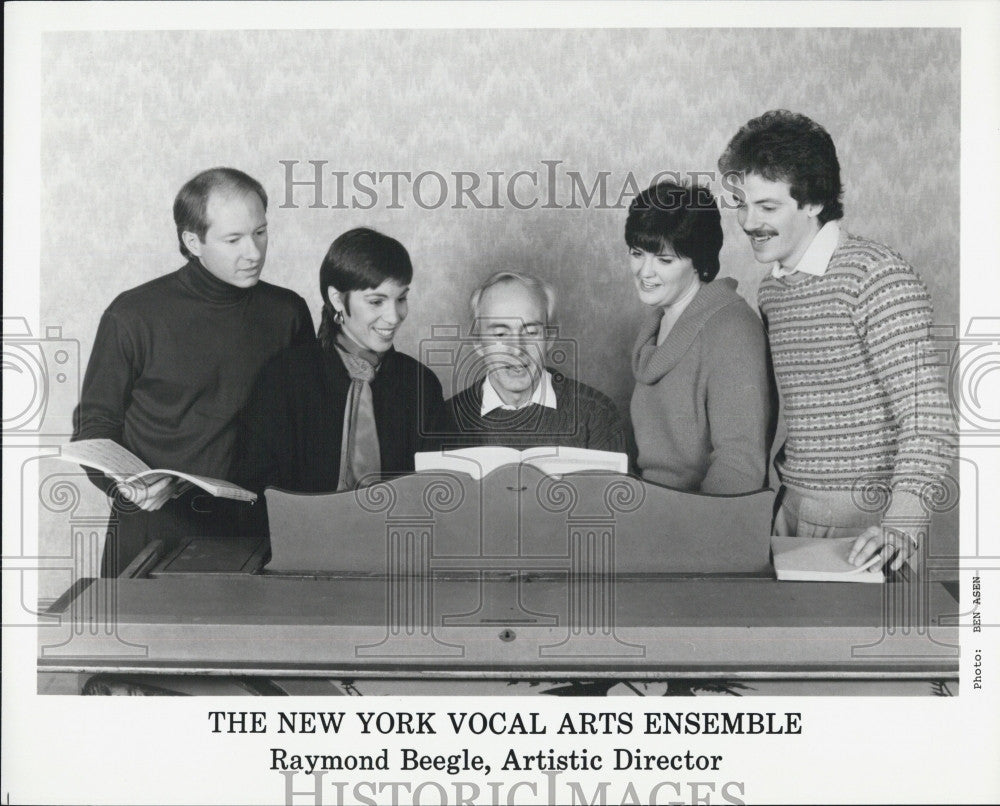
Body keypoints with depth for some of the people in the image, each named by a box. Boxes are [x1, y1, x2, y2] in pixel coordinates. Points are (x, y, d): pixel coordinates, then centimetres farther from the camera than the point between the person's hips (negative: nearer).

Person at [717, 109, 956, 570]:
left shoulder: (876, 277, -14)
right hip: (788, 511, 6)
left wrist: (902, 524, -28)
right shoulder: (771, 290, 10)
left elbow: (926, 414, -19)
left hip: (862, 519, -6)